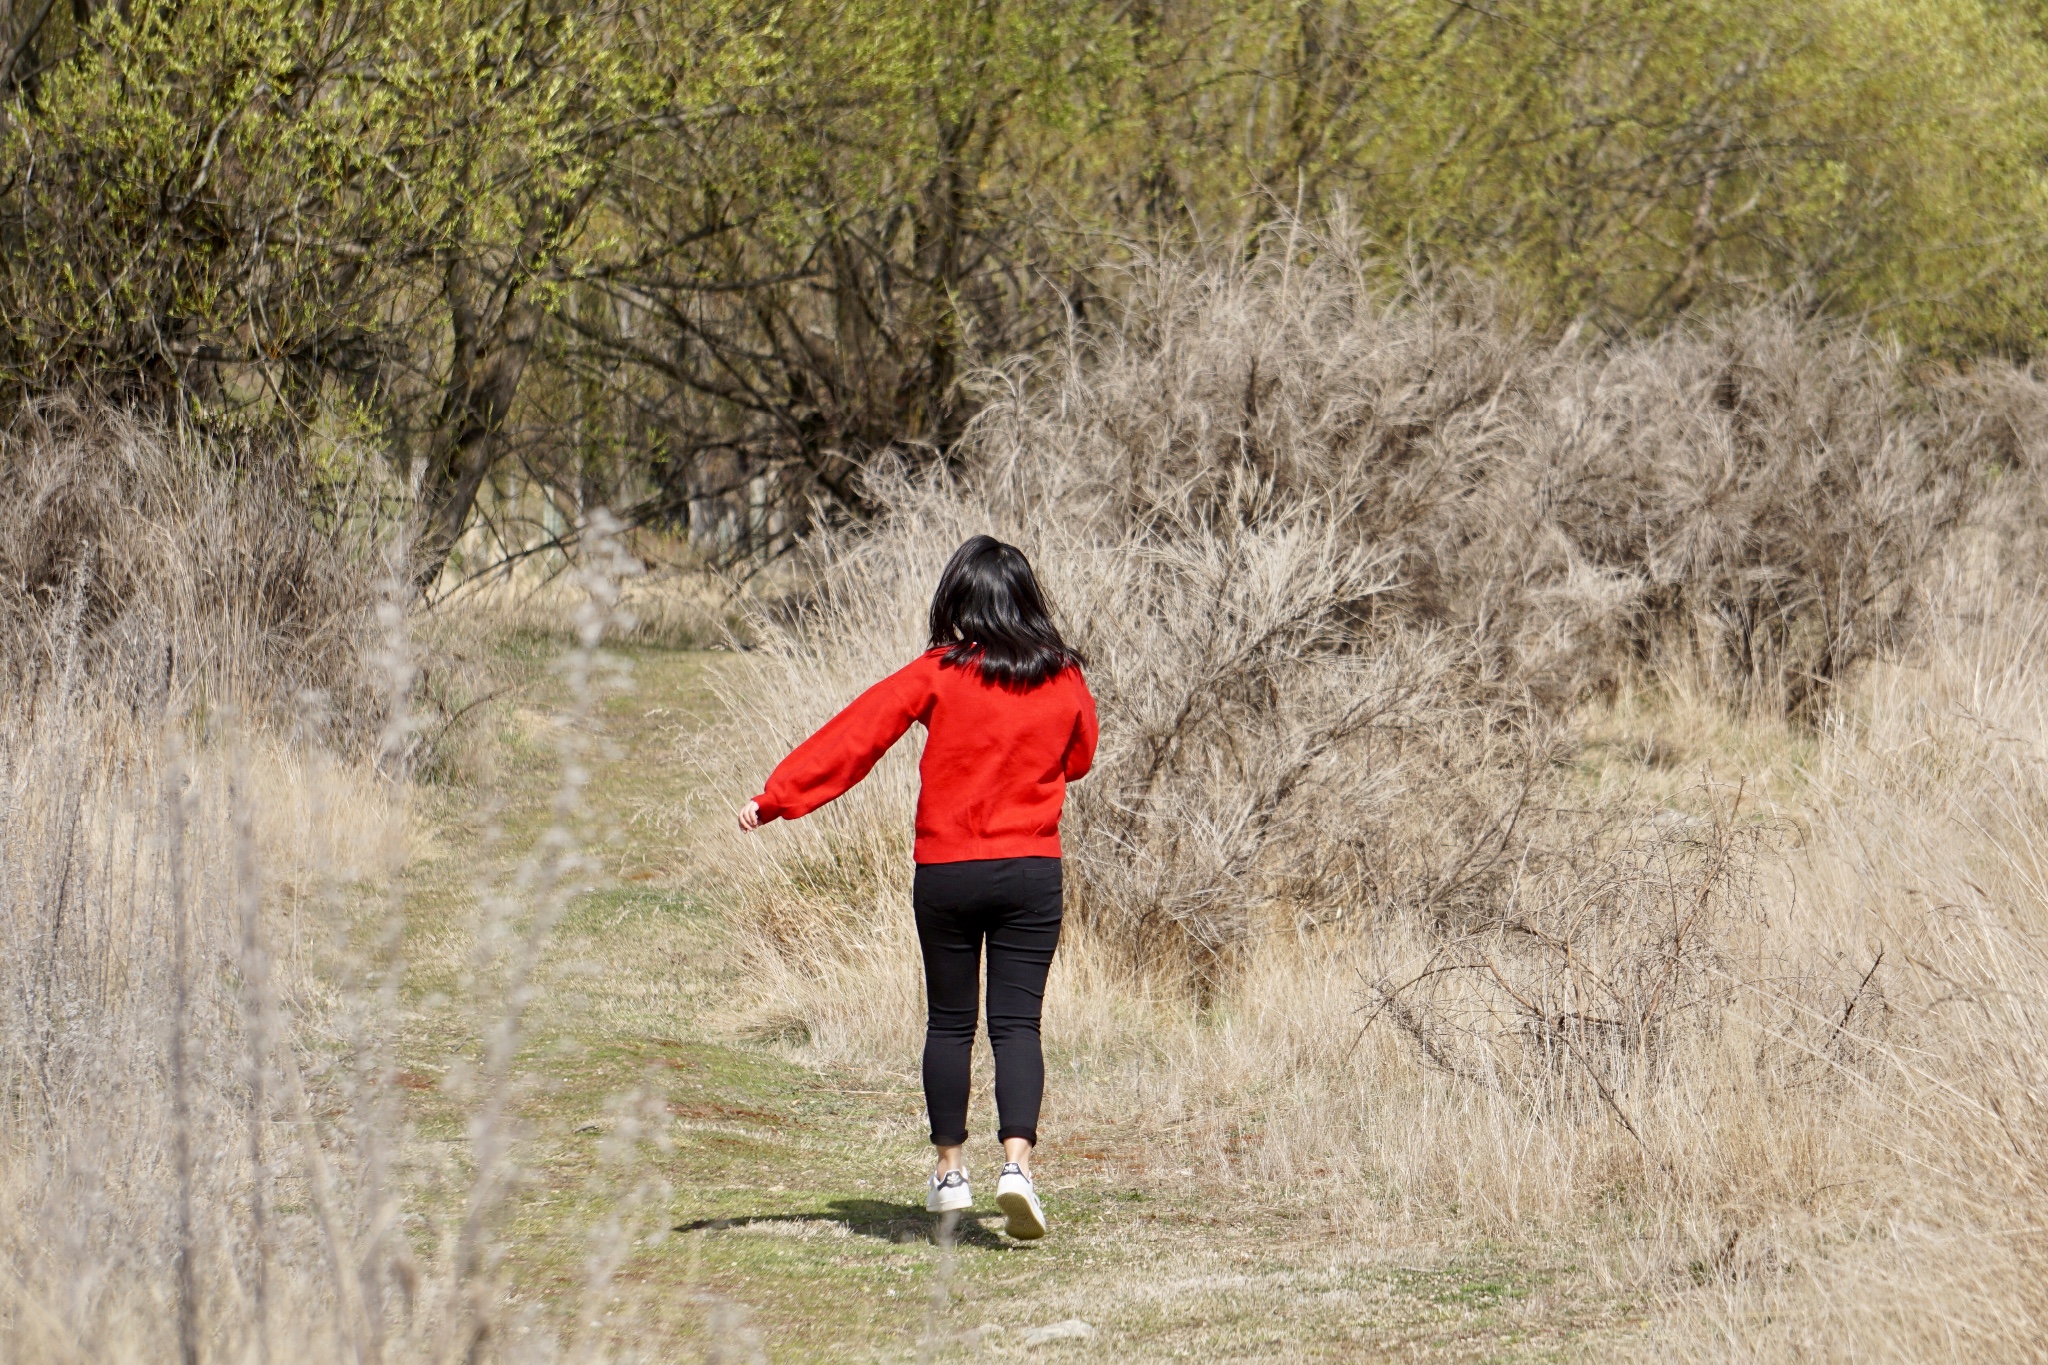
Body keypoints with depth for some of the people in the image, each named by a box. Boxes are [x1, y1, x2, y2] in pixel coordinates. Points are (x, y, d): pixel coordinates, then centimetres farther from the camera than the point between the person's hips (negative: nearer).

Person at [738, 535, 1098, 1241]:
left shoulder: (939, 674, -6)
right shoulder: (1064, 679, 1)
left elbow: (855, 733, -9)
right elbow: (1079, 759, 19)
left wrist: (773, 799, -8)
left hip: (946, 872, -1)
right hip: (1033, 870, 1)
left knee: (949, 1022, 12)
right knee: (1017, 1022, 0)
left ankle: (950, 1171, 19)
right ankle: (1017, 1162, -19)